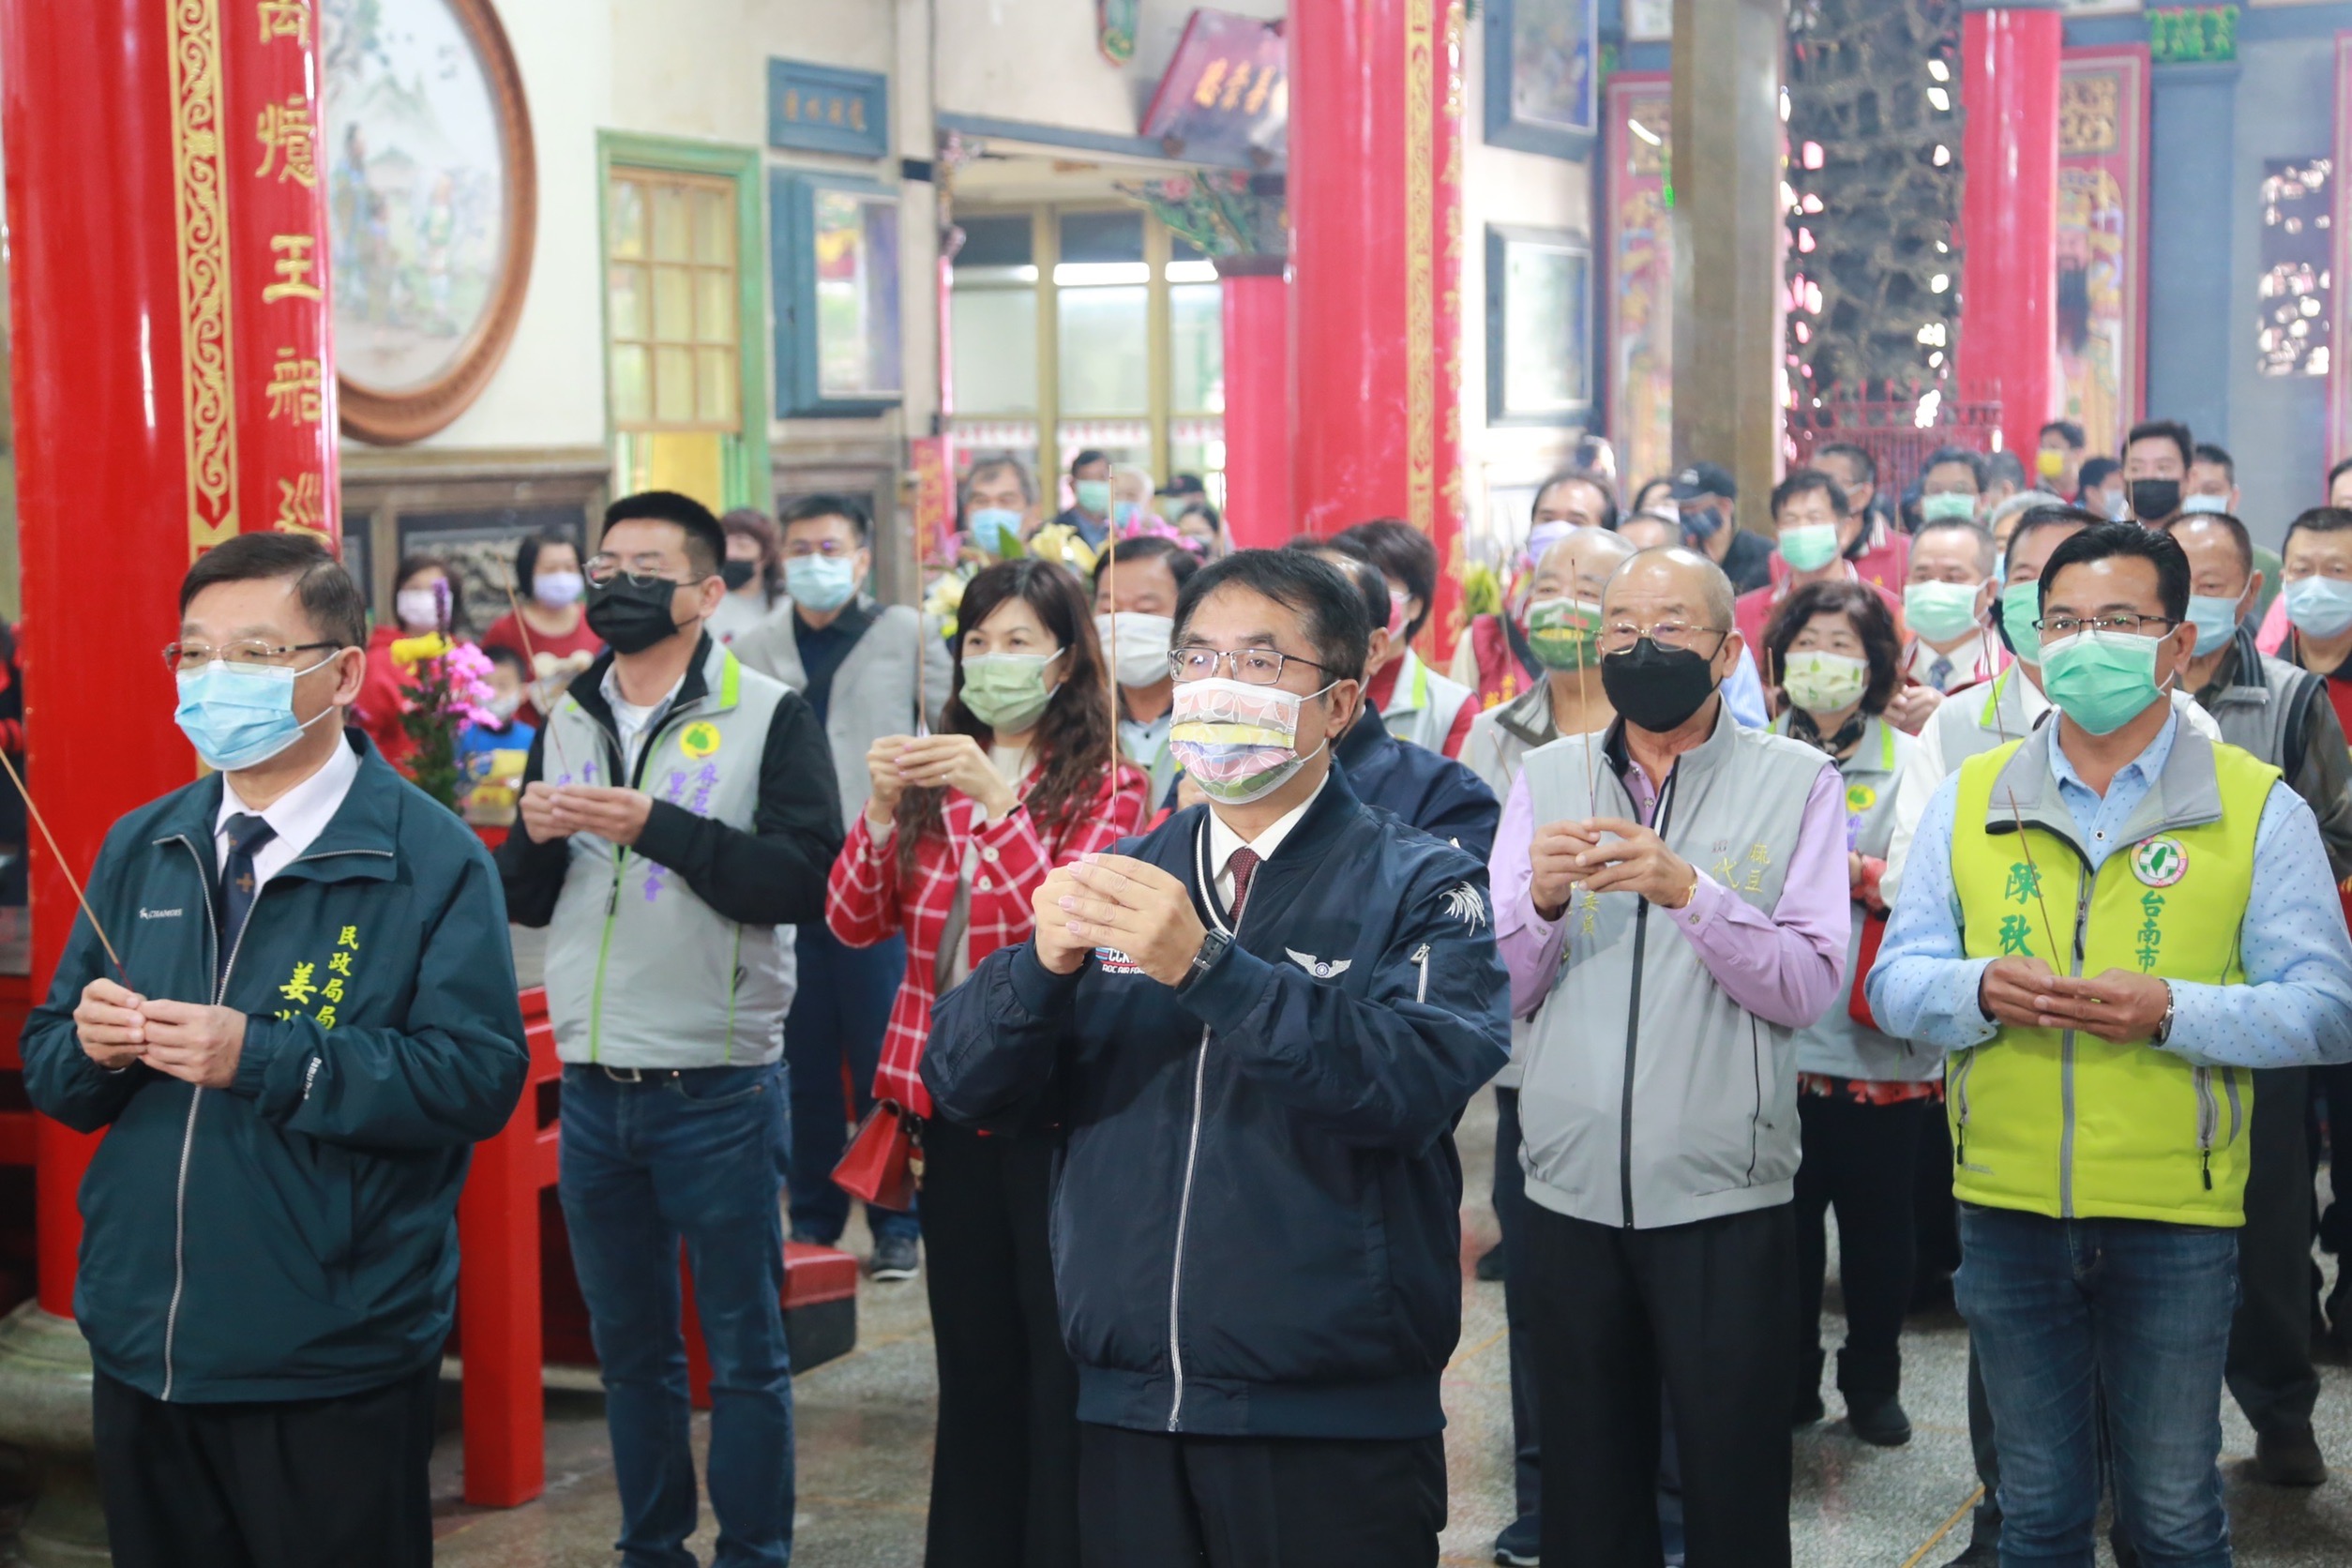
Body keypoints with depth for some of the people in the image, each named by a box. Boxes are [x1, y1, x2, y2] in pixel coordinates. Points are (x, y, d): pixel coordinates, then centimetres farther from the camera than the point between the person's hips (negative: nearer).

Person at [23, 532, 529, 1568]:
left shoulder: (430, 859, -8)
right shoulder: (139, 849, 9)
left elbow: (482, 1075, -18)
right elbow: (49, 1069, 12)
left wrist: (264, 1057, -24)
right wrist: (92, 1045, -11)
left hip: (333, 1372, -5)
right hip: (140, 1353, 5)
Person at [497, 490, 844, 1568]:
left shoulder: (768, 715, -5)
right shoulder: (567, 721, 11)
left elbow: (801, 880, -17)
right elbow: (525, 905, 12)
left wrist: (657, 826, -22)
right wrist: (535, 833, -8)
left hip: (717, 1089, -5)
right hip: (594, 1089, 5)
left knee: (744, 1351, 4)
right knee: (628, 1346, 16)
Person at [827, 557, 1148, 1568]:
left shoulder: (1103, 787, -3)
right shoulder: (935, 780, 11)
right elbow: (854, 923, 3)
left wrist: (996, 801, -25)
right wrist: (883, 812, -12)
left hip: (1051, 1102, -5)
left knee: (1058, 1350, 1)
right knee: (971, 1350, 12)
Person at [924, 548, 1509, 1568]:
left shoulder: (1420, 888, -2)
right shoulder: (1121, 877, 11)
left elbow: (1420, 1081, -20)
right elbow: (963, 1083, 3)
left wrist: (1207, 967, -28)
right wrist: (1044, 961, -16)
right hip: (1125, 1414, 4)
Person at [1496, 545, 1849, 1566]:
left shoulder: (1797, 782, 0)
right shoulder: (1545, 779, 8)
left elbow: (1808, 989, -10)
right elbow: (1501, 992, 3)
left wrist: (1689, 891, -22)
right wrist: (1542, 899, -16)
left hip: (1725, 1198, -2)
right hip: (1570, 1193, 3)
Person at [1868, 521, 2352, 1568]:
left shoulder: (2256, 807, -1)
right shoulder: (1970, 800, 6)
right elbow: (1894, 981, 6)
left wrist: (2172, 1010, -20)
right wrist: (1980, 990, -16)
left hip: (2176, 1217, -2)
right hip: (2007, 1208, 2)